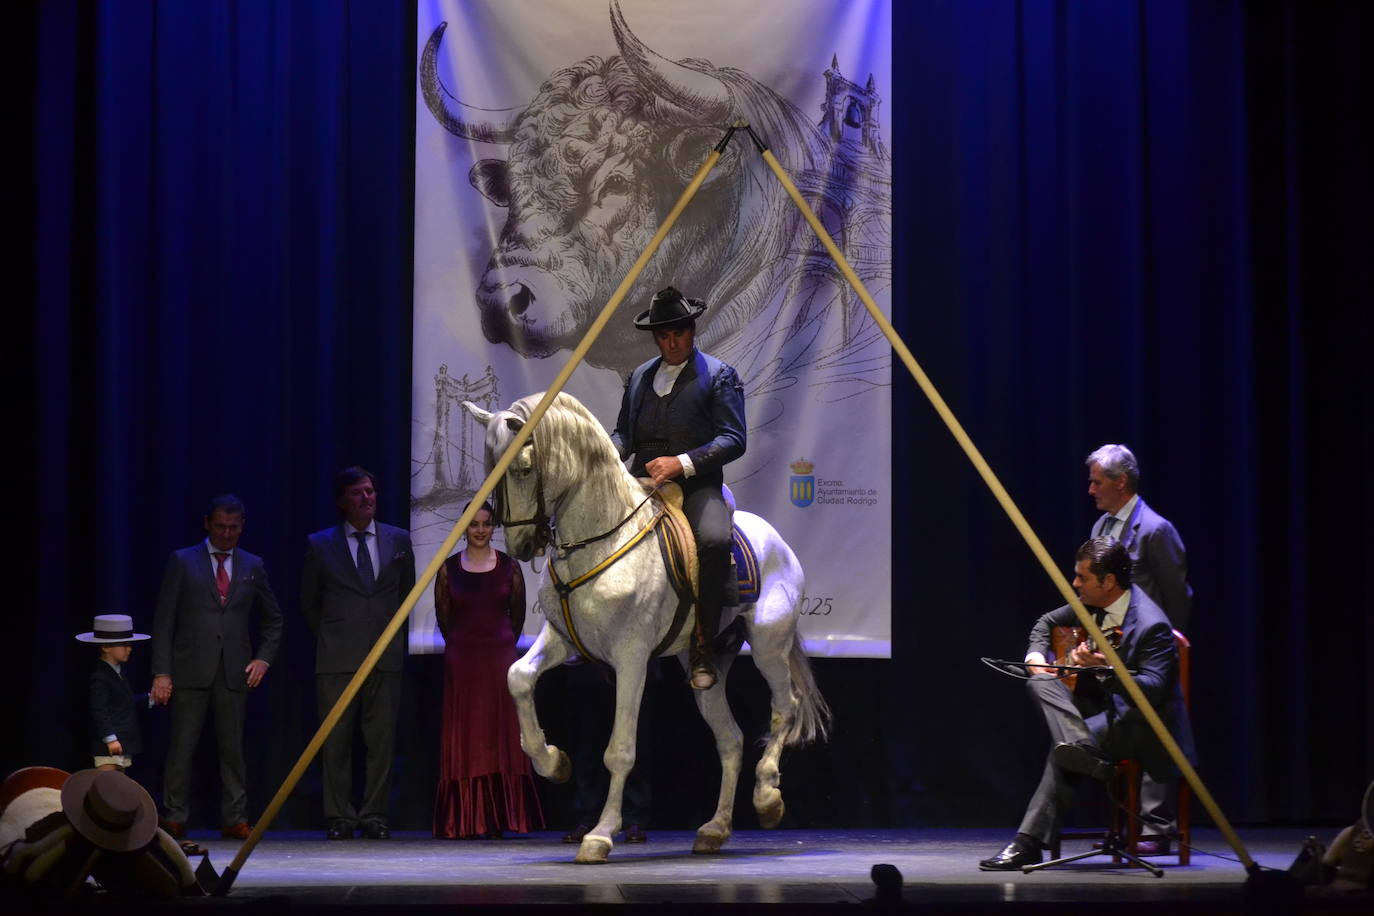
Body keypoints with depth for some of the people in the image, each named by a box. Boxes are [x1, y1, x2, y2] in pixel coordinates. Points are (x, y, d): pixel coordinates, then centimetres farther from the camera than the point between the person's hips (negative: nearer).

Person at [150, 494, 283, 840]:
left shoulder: (252, 566, 12)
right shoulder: (182, 561, 5)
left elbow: (272, 619, 22)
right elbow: (164, 620, 1)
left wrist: (264, 658, 7)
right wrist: (161, 672, -6)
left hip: (234, 672, 2)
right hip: (191, 669, -2)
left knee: (233, 748, 2)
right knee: (182, 746, -4)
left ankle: (235, 819, 6)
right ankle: (174, 819, 2)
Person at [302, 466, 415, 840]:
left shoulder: (398, 540, 10)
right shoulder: (320, 544, 5)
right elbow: (309, 602, 14)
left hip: (385, 655, 1)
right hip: (337, 657, -1)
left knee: (382, 740, 0)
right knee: (336, 741, -1)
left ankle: (374, 816, 5)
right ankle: (340, 817, 5)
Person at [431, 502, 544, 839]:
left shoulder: (509, 567, 3)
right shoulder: (449, 568, 3)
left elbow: (517, 613, 11)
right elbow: (443, 615, 10)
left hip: (500, 656, 0)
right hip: (461, 658, 0)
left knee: (500, 734, 0)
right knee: (463, 737, 0)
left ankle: (497, 819, 2)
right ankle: (463, 820, 0)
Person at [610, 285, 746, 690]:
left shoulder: (719, 376, 3)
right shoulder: (639, 376, 20)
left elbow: (733, 439, -6)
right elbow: (624, 431, 21)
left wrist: (682, 463, -19)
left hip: (698, 485, -5)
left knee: (714, 540, -35)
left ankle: (703, 646, -23)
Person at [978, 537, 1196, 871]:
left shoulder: (1151, 625, -25)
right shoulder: (1092, 604, 3)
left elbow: (1154, 690, -33)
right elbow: (1047, 622, 21)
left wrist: (1107, 668, -47)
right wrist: (1035, 657, -1)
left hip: (1142, 721, -8)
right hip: (1102, 702, 9)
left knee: (1062, 754, -33)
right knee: (1040, 682, -21)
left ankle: (1029, 843, -33)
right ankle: (1083, 750, -45)